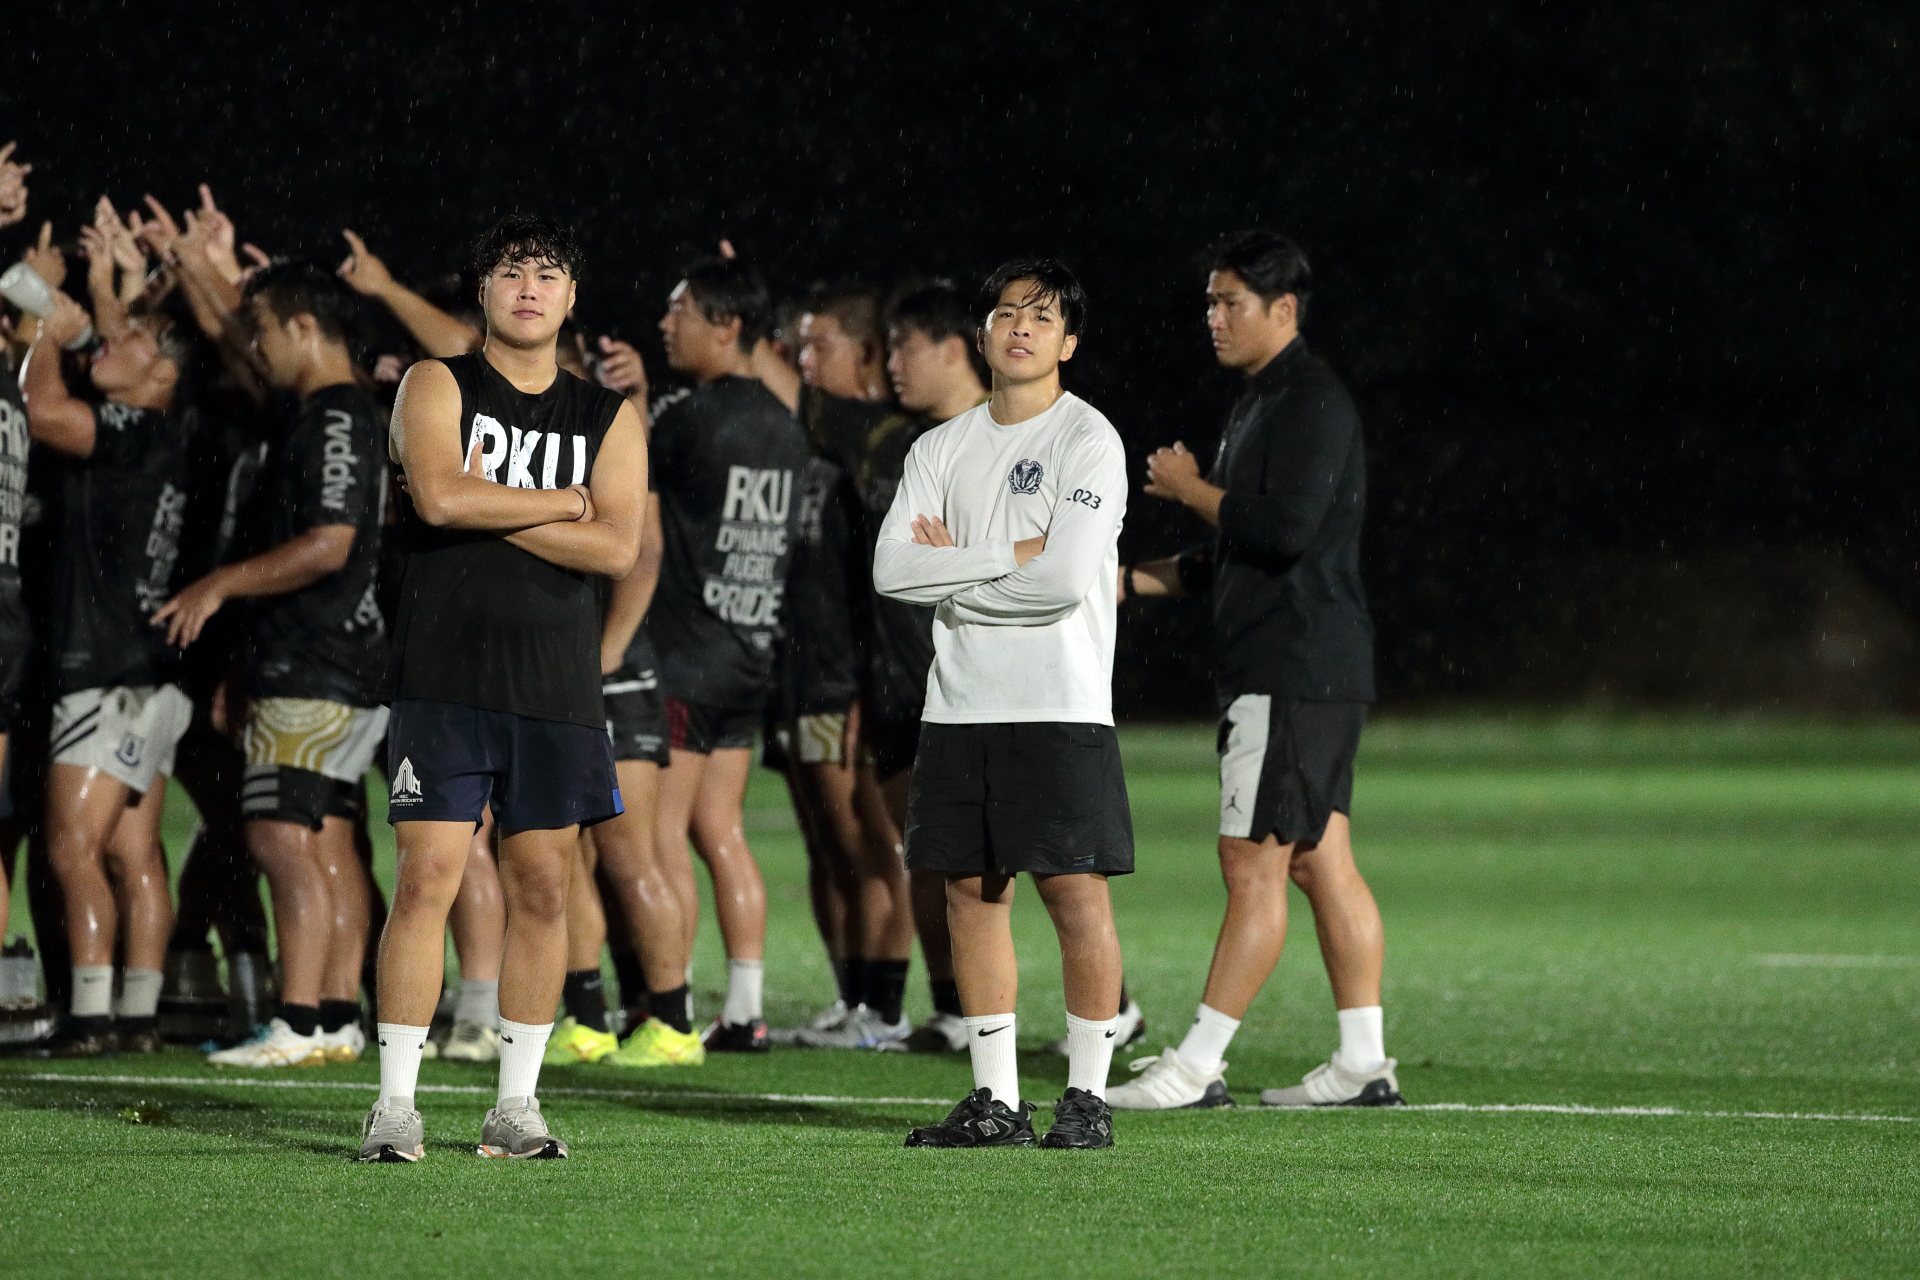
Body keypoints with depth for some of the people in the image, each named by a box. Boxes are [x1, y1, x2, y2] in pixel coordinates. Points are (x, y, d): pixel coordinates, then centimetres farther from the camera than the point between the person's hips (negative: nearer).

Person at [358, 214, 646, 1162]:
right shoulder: (437, 388, 4)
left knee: (543, 888, 4)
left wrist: (488, 507, -7)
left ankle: (516, 1105, 11)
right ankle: (395, 1103, -6)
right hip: (446, 680, -3)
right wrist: (559, 504, -5)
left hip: (557, 686, 3)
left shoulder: (610, 419, 11)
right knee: (426, 879, -9)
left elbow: (617, 548, -4)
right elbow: (441, 497, -15)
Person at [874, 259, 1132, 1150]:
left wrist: (952, 571, -4)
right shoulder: (942, 449, 14)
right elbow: (891, 567, 1)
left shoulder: (1089, 441, -3)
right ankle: (996, 1101, 9)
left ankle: (1087, 1095, -2)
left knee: (1074, 889, -8)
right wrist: (1008, 556, -8)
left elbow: (1067, 578, -15)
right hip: (959, 702, 5)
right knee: (971, 889, 4)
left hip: (1061, 707, -5)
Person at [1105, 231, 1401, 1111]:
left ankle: (1199, 1063, -9)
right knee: (1321, 862, 9)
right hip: (1275, 669, 10)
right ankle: (1363, 1062, 10)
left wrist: (1191, 489, -9)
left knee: (1253, 864, -9)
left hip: (1297, 673, -10)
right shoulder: (1259, 403, 20)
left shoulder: (1310, 402, -12)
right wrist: (1130, 580, 21)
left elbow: (1286, 530, -24)